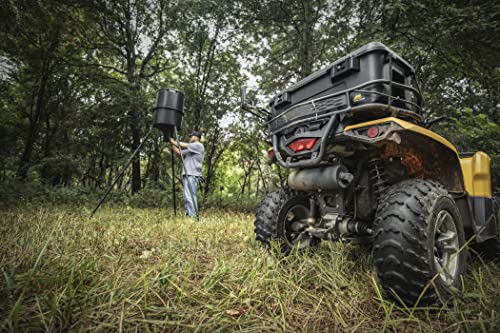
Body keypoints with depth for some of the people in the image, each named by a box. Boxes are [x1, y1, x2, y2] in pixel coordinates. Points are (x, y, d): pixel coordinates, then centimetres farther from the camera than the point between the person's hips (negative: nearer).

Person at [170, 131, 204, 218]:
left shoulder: (199, 145, 1)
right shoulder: (189, 150, 28)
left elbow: (184, 146, -6)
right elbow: (179, 152, 24)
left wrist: (174, 142, 5)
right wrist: (172, 144, 16)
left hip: (193, 175, -9)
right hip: (187, 175, 9)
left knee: (190, 197, -15)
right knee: (187, 197, 7)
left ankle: (193, 216, -15)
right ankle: (189, 215, 9)